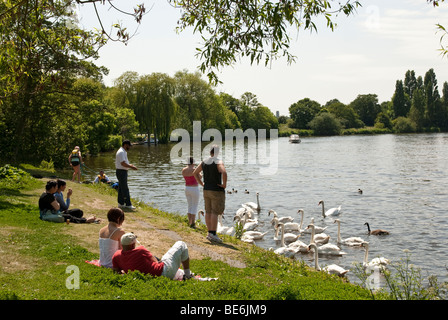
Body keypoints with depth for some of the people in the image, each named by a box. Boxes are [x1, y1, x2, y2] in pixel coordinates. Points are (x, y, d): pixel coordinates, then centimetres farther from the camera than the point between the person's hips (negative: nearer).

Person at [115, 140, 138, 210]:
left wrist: (130, 165, 13)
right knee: (125, 189, -8)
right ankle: (128, 204, -6)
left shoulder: (124, 152, 16)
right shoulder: (121, 152, -18)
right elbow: (123, 163, -25)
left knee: (121, 188, 14)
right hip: (121, 172, -11)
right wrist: (131, 167, -21)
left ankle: (121, 203, 20)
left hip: (123, 172, 11)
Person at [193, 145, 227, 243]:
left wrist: (202, 183, 15)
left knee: (208, 212, 10)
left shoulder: (204, 162, 7)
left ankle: (210, 233, 15)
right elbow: (224, 173, -32)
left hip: (206, 190, 7)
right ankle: (213, 234, -6)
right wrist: (224, 184, -18)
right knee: (215, 212, -5)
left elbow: (195, 173, 15)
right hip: (216, 191, -6)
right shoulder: (219, 162, -14)